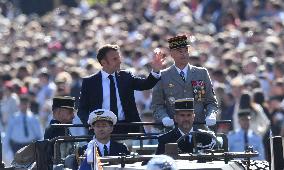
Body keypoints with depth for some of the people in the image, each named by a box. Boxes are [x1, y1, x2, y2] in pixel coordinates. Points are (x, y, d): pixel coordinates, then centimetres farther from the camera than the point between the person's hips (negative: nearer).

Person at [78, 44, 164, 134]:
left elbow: (145, 84, -3)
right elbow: (82, 110, 6)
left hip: (127, 129, 2)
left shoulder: (126, 77, 12)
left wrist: (155, 71, -21)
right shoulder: (89, 82, 6)